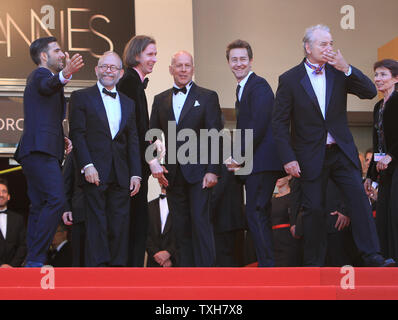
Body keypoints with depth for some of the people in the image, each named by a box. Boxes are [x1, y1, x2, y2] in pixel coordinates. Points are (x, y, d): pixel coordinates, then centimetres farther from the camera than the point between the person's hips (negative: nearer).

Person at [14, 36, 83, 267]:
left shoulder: (47, 78, 29)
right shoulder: (40, 74, -2)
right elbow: (48, 85, -28)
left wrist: (62, 138, 16)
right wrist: (65, 75, -49)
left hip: (42, 152, 11)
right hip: (40, 150, -11)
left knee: (40, 207, 7)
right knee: (56, 199, -21)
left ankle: (33, 263, 6)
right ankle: (36, 259, -22)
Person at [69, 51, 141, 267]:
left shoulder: (128, 104, 19)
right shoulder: (82, 97, 5)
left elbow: (133, 142, 15)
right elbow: (77, 134, -4)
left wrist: (136, 174, 6)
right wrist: (87, 165, -14)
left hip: (120, 175, 4)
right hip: (95, 172, -4)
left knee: (120, 223, 3)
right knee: (96, 222, -5)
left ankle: (117, 265, 7)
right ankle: (97, 266, -4)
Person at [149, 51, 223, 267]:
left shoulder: (207, 97, 3)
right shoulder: (160, 100, 14)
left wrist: (213, 170, -10)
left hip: (198, 172, -4)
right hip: (172, 175, 4)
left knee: (200, 223, -10)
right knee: (180, 228, 5)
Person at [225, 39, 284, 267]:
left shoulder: (259, 86, -10)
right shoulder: (242, 88, 22)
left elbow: (258, 125, -19)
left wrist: (239, 156, -16)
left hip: (262, 161, -11)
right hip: (252, 163, 11)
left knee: (256, 213, -13)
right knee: (260, 216, 12)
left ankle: (267, 264, -12)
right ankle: (267, 263, 16)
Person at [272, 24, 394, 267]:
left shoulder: (339, 72, 5)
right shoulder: (290, 79, -2)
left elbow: (370, 92, -5)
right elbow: (280, 122, -1)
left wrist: (346, 69, -18)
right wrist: (288, 158, -9)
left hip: (342, 152, 2)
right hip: (311, 156, -2)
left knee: (359, 199, -9)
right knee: (314, 208, 1)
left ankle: (372, 258, -8)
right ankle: (314, 265, 12)